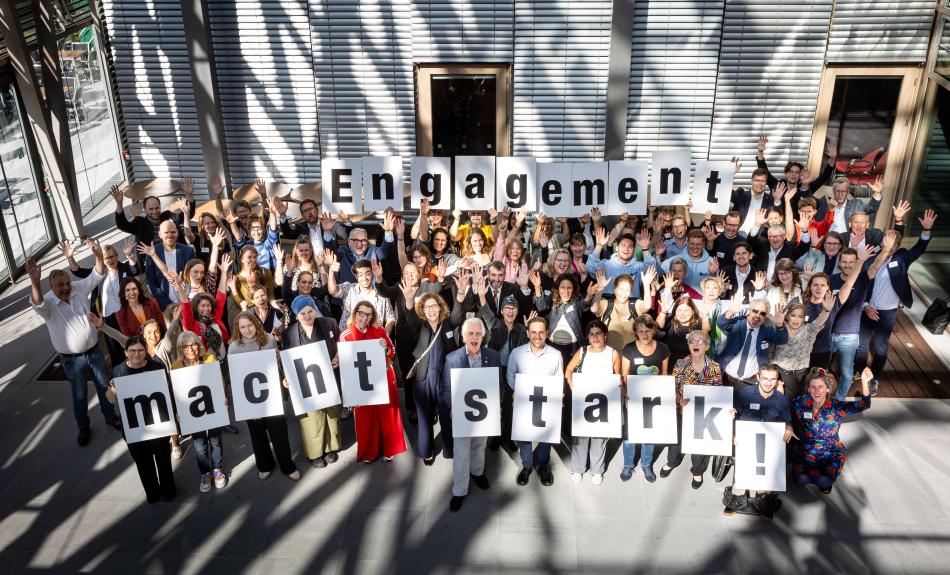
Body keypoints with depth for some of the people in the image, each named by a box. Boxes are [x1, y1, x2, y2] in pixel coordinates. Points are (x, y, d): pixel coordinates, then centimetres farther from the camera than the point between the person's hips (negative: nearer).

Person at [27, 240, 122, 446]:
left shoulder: (79, 289, -7)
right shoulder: (48, 303, -20)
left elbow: (96, 276, -10)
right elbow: (37, 303, -43)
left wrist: (98, 255, -30)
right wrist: (34, 282, -63)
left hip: (94, 351, 3)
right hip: (72, 359, -3)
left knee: (104, 386, 19)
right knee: (79, 394, 15)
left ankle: (111, 417, 39)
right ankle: (83, 426, 35)